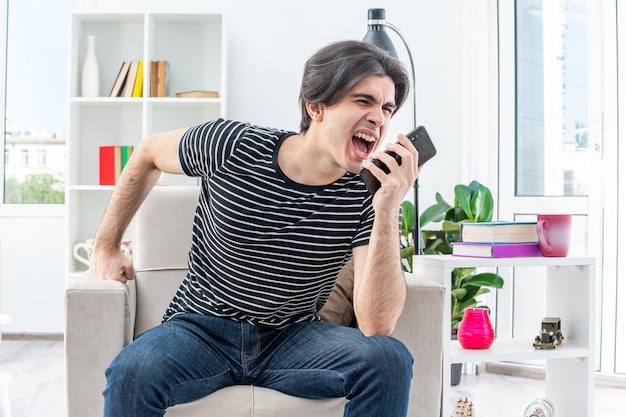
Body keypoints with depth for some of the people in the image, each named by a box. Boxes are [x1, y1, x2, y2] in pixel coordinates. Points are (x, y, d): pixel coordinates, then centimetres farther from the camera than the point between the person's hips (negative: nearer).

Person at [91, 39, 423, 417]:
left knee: (390, 359, -26)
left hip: (295, 337, 1)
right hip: (202, 328, -1)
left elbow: (377, 325, -20)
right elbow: (149, 152, 11)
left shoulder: (367, 195, -10)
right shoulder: (230, 146, -12)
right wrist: (106, 245, 13)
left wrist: (388, 212, -29)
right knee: (132, 372, -33)